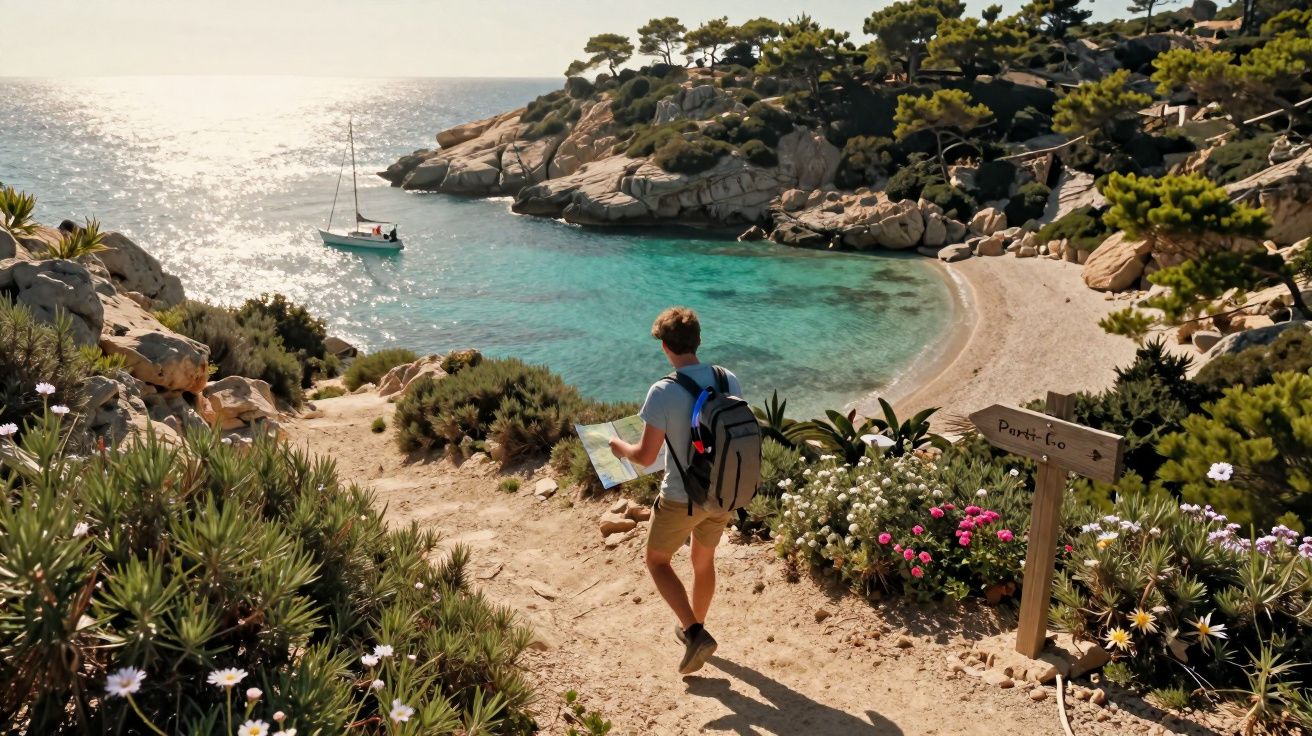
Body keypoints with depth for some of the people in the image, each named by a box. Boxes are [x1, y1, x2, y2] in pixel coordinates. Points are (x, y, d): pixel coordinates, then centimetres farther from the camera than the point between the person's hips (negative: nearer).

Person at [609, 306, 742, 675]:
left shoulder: (663, 392, -22)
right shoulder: (730, 381, -7)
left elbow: (646, 456, -18)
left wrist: (621, 447, 2)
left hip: (681, 499, -5)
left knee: (657, 561, 18)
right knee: (704, 560, 26)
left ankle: (694, 633, 7)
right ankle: (694, 628, 44)